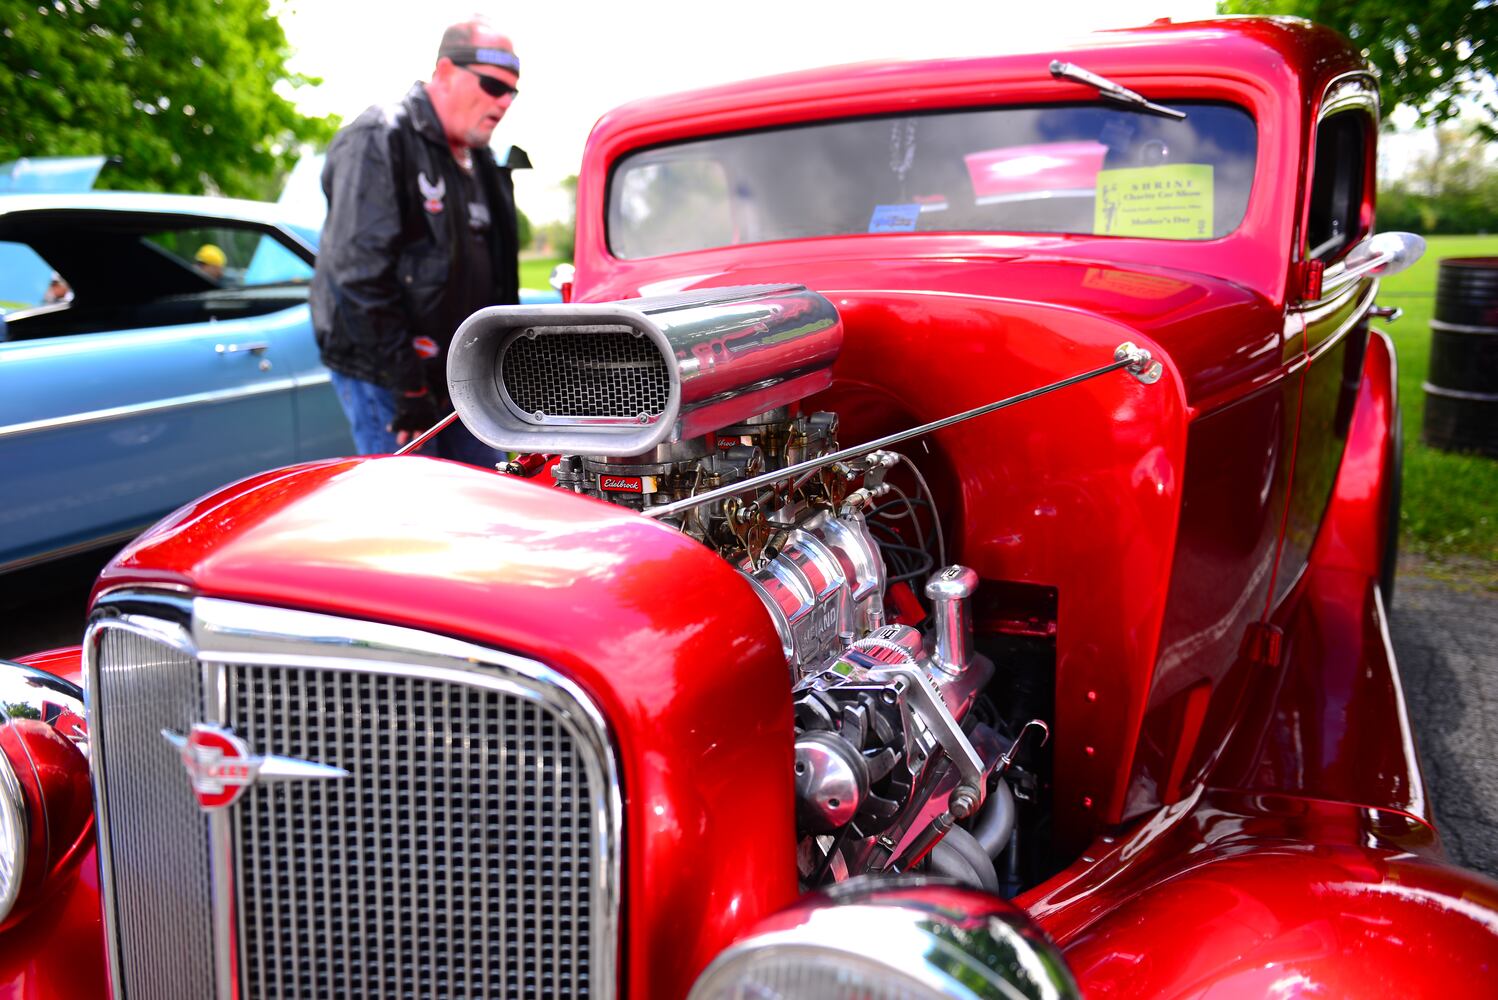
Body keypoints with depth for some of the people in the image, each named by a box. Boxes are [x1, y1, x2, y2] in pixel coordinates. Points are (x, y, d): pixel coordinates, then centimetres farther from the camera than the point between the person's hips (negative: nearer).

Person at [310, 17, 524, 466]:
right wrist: (408, 385, -21)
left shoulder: (482, 162, 14)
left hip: (461, 371, 8)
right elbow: (360, 273, -20)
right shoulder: (377, 140, -12)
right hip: (381, 374, -8)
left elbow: (498, 275, 22)